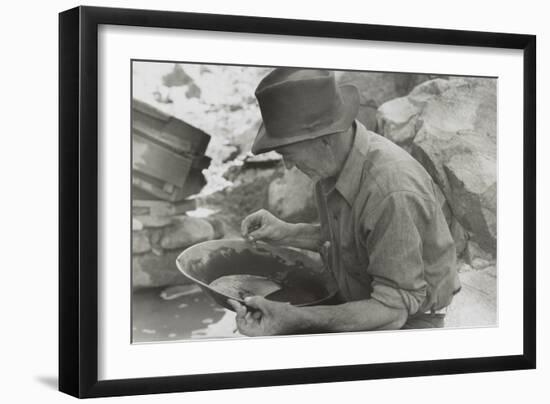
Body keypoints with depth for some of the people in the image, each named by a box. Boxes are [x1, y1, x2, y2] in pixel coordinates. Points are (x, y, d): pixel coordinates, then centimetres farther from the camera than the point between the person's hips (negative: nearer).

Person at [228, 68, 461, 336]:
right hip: (358, 299, 8)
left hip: (407, 320, -8)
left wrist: (298, 319, -37)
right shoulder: (334, 162, -6)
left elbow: (394, 307, -29)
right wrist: (287, 234, -1)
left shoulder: (394, 193, -33)